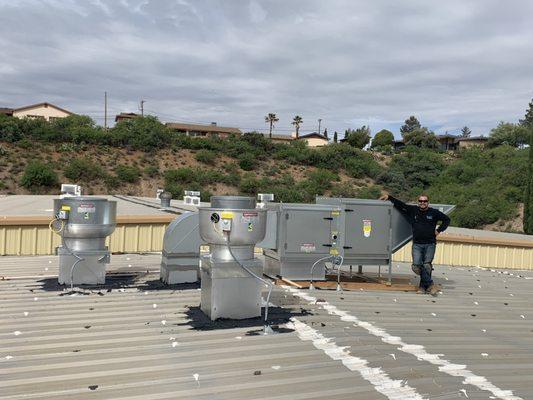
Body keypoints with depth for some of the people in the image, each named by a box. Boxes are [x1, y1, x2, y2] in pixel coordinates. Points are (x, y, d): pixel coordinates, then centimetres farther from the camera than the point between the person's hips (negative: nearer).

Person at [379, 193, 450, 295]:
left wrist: (439, 230, 9)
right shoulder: (413, 210, 7)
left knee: (427, 265, -11)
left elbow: (446, 219, 17)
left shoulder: (434, 212, 4)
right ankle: (431, 284, 1)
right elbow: (400, 204, 14)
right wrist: (389, 197, 11)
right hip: (417, 244, 2)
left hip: (430, 244, -1)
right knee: (416, 266, -11)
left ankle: (423, 286, 5)